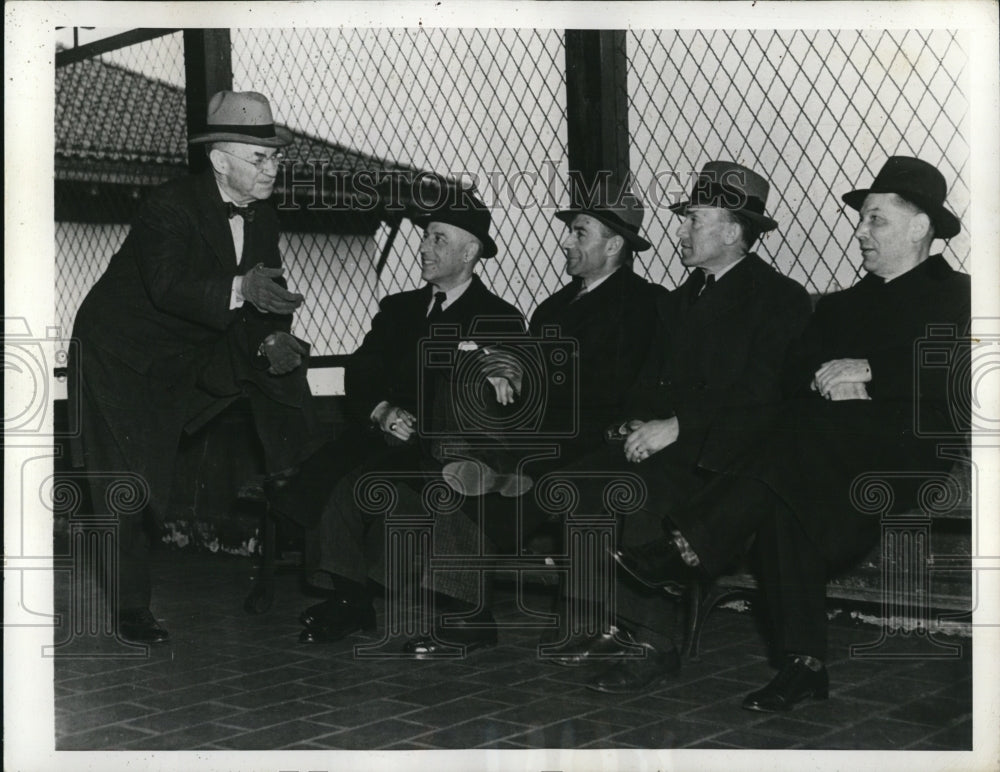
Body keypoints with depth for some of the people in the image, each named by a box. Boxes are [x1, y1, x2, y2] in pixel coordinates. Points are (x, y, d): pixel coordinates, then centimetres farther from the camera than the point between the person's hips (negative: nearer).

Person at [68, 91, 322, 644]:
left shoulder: (262, 220, -2)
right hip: (121, 354, -7)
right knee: (128, 480, -8)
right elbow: (167, 288, -38)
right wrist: (238, 289, -53)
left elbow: (266, 298, -2)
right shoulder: (171, 205, -24)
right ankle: (131, 611, 4)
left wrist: (274, 339, -24)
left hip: (184, 357, 7)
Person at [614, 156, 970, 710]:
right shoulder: (842, 305, 29)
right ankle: (803, 664, -26)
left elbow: (954, 377, -7)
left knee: (803, 428, -33)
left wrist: (868, 370, -11)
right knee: (782, 491, -29)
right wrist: (827, 381, -9)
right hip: (832, 449, 5)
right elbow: (796, 372, 14)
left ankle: (686, 552, -33)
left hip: (919, 446, -5)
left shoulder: (955, 296, 12)